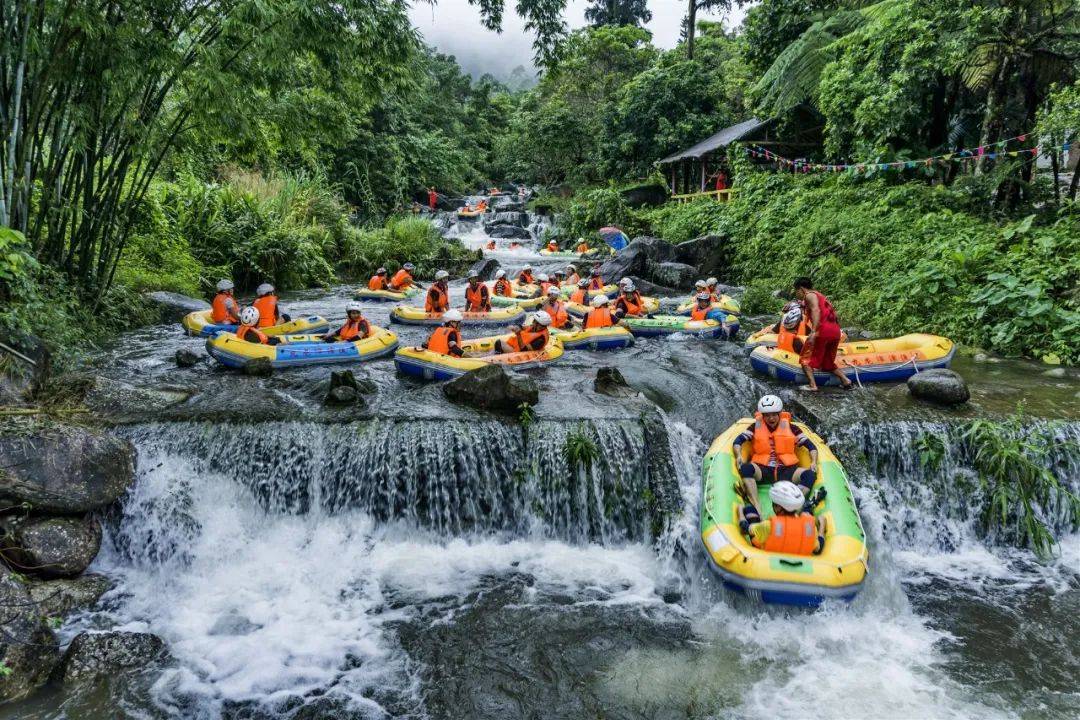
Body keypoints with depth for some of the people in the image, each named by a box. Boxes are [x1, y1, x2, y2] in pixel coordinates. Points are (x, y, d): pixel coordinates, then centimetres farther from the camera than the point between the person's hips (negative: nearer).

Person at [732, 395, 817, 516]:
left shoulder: (791, 428, 12)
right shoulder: (756, 427, 12)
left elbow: (811, 446, 11)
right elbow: (738, 441, 3)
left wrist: (814, 462, -7)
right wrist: (739, 455, -17)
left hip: (786, 471, 1)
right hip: (762, 471, -1)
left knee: (810, 474, -27)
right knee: (746, 468, -33)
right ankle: (757, 507, -44)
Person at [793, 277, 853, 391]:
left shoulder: (809, 295, 2)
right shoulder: (820, 296, 30)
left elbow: (816, 310, -15)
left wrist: (813, 332, -25)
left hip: (823, 329, -8)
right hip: (836, 331, 8)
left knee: (806, 359, 2)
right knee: (827, 363, 21)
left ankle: (812, 385, -11)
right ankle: (845, 380, 7)